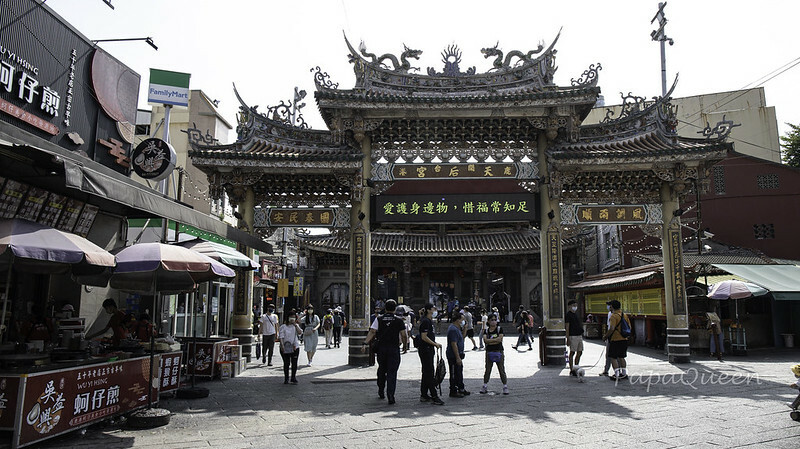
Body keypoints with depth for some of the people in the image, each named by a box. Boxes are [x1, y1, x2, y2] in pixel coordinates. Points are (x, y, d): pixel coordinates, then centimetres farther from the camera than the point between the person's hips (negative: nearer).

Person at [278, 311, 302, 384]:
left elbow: (300, 332, -8)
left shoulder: (296, 326, 10)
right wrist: (282, 345, -20)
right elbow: (281, 337, -8)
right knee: (286, 363, 5)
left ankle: (293, 378, 12)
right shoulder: (283, 327, -2)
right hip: (285, 348, -2)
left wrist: (295, 325, -12)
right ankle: (286, 378, 17)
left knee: (294, 363, 0)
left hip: (295, 347, 2)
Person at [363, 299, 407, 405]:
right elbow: (404, 335, -2)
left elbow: (372, 332, -8)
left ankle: (381, 391, 32)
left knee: (382, 369, 20)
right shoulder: (399, 320, -1)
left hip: (381, 348, 2)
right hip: (394, 349, -2)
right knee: (392, 372, -1)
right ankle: (390, 395, -11)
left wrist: (365, 343, -10)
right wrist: (405, 344, 15)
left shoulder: (379, 319, 1)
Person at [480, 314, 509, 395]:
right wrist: (495, 340, -14)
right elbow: (485, 339, -10)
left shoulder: (499, 329, -1)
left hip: (499, 352, -2)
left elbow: (500, 339, -14)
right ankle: (485, 387, 16)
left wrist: (489, 341, -11)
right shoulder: (486, 330, 6)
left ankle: (505, 387, 9)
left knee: (502, 370, 0)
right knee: (487, 370, 8)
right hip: (489, 352, 2)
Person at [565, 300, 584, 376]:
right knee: (572, 353, -3)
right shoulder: (568, 315, -8)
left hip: (579, 335, 9)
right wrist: (568, 339, -16)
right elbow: (567, 327, -12)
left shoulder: (576, 314, 17)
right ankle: (571, 370, 3)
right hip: (573, 336, -9)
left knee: (580, 352, 10)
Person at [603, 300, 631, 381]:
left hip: (615, 340, -7)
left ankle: (617, 375, -4)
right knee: (621, 357, 19)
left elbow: (611, 329, -23)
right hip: (624, 340, 8)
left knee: (613, 358, 0)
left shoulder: (614, 316, -15)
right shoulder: (625, 315, 9)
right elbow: (629, 327, 13)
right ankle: (624, 373, 22)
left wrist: (605, 336, -11)